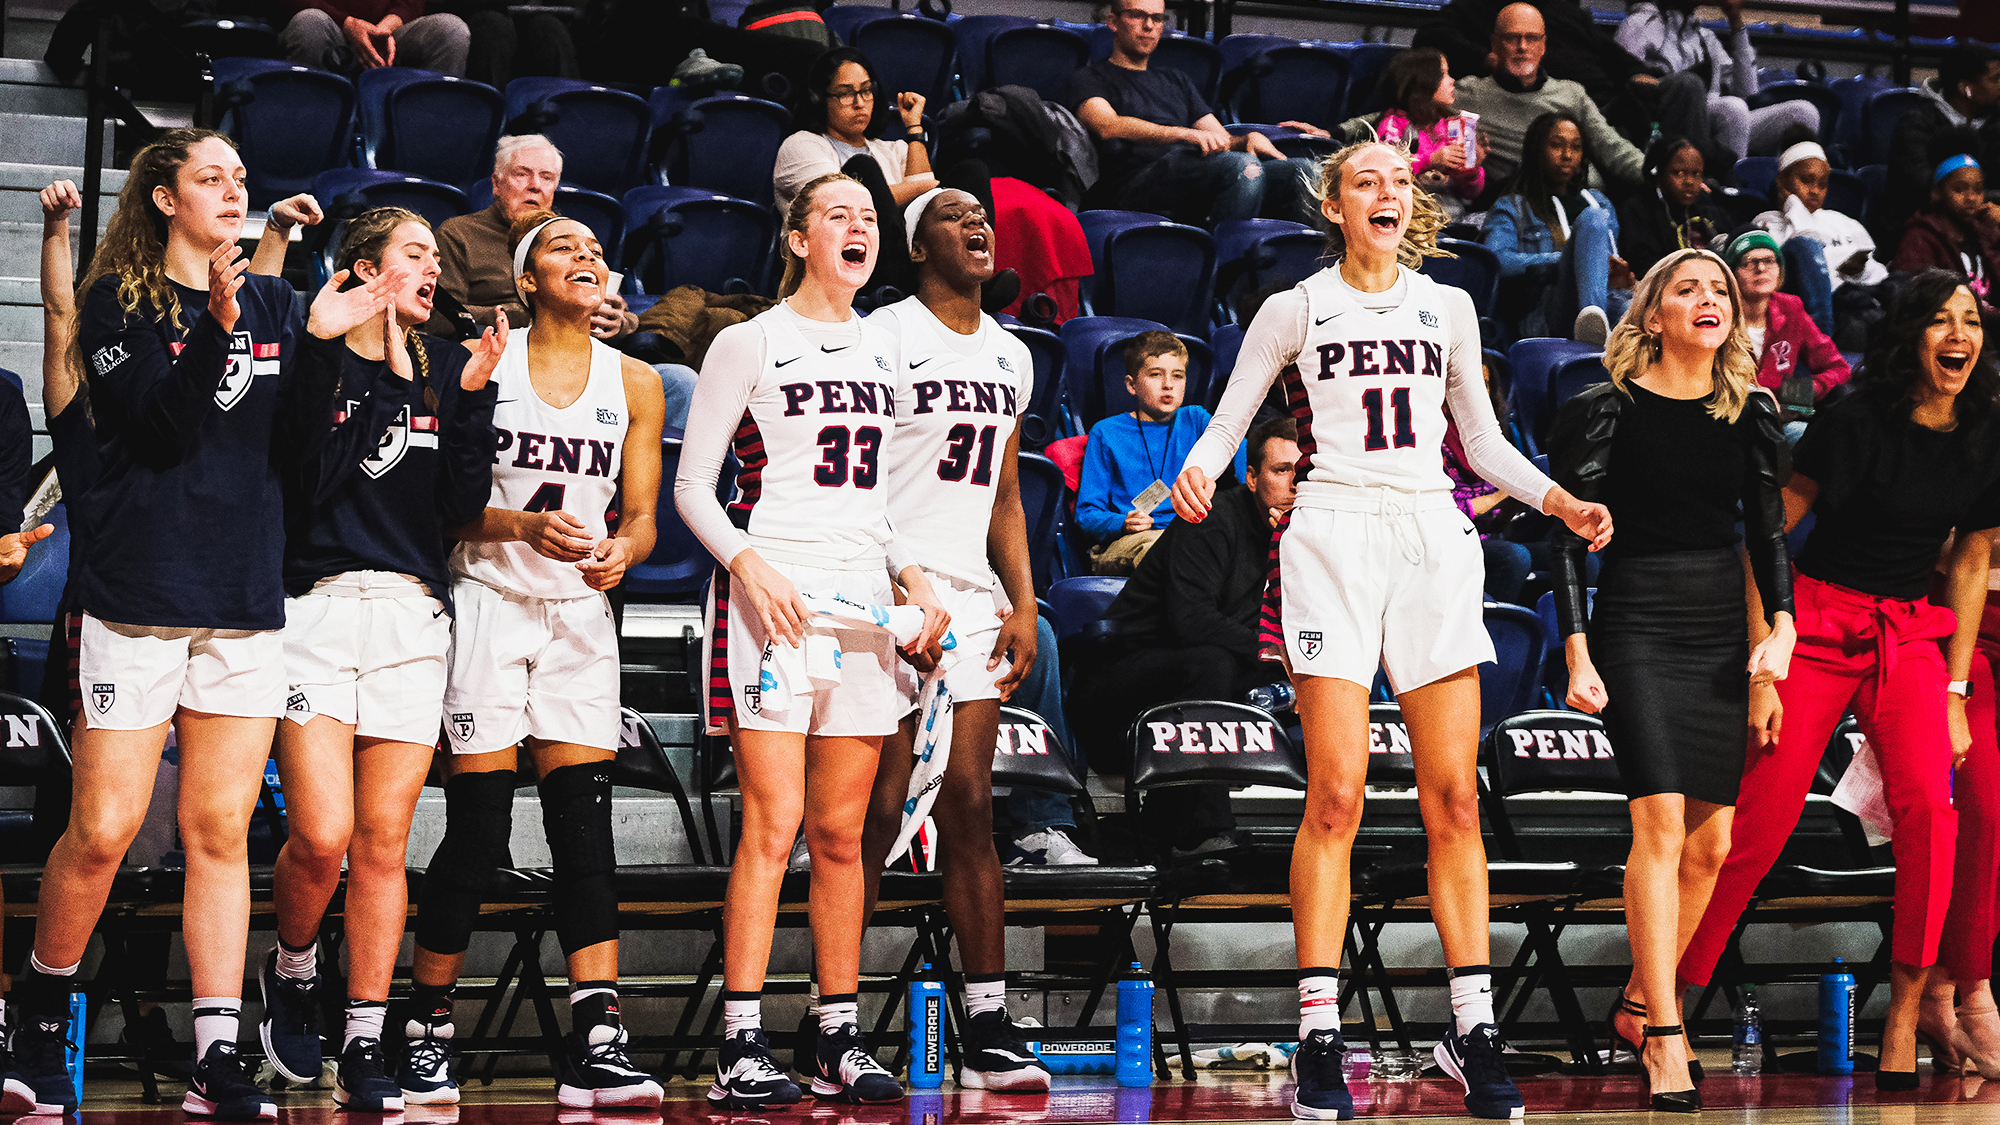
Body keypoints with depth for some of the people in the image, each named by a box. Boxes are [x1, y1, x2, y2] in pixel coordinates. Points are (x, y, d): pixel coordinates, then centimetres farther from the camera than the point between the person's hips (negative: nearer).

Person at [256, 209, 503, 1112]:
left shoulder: (446, 367, 12)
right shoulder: (309, 360, 1)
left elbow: (464, 505, 5)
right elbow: (309, 485, -13)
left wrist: (472, 397, -6)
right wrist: (384, 377, -15)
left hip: (414, 617, 3)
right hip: (317, 606, -3)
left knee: (383, 841, 1)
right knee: (322, 835, -13)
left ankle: (365, 1048, 6)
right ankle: (291, 972, 17)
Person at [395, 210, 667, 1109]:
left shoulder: (634, 383, 8)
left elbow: (642, 516, 10)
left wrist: (621, 548, -12)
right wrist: (522, 526, -20)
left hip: (580, 613, 3)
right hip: (487, 600, -3)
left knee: (585, 825, -6)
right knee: (477, 829, -5)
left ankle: (595, 1043, -10)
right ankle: (427, 1030, 10)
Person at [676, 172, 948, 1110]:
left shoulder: (882, 351, 18)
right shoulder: (749, 343, 1)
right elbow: (691, 485, -1)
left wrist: (912, 577, 10)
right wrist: (748, 563, -16)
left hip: (862, 601, 5)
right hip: (771, 595, -5)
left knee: (841, 831, 6)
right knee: (773, 823, -12)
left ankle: (841, 1041, 10)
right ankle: (740, 1048, -11)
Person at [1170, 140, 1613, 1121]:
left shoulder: (1446, 308, 15)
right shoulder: (1295, 311, 7)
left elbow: (1482, 441, 21)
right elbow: (1229, 419, 8)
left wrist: (1559, 502, 6)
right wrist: (1198, 468, -15)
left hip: (1431, 538, 3)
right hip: (1332, 539, -3)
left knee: (1454, 797, -2)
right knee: (1336, 794, -10)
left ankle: (1472, 1030, 3)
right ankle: (1319, 1040, -6)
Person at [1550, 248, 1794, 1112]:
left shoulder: (1750, 415, 11)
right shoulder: (1607, 411, -2)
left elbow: (1769, 531, 15)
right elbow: (1570, 538, -3)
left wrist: (1781, 628, 0)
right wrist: (1578, 656, -10)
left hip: (1723, 640, 5)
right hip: (1637, 630, -5)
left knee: (1710, 843, 4)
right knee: (1661, 820, -17)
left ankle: (1638, 1002, 21)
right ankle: (1663, 1037, -19)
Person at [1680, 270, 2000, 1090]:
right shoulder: (1854, 420, -10)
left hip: (1913, 634, 3)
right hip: (1819, 621, -3)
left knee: (1929, 801, -20)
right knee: (1758, 824, -8)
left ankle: (1904, 1015, -14)